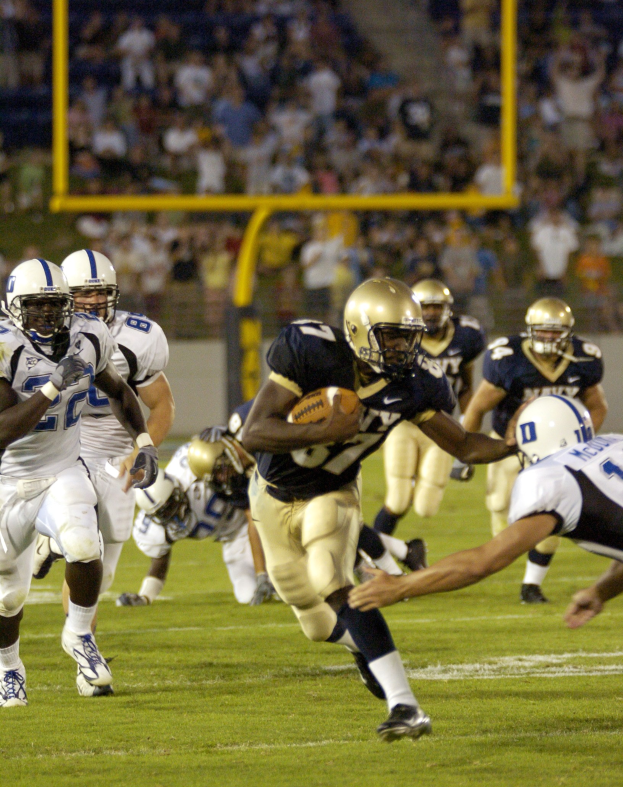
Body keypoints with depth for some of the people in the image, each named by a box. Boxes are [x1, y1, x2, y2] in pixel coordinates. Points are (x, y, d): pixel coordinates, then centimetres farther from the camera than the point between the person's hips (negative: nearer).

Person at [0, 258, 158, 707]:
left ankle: (80, 636, -2)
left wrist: (145, 443, 6)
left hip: (64, 472, 2)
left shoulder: (88, 340, -6)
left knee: (83, 546, -28)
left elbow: (118, 390, 15)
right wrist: (54, 386, -36)